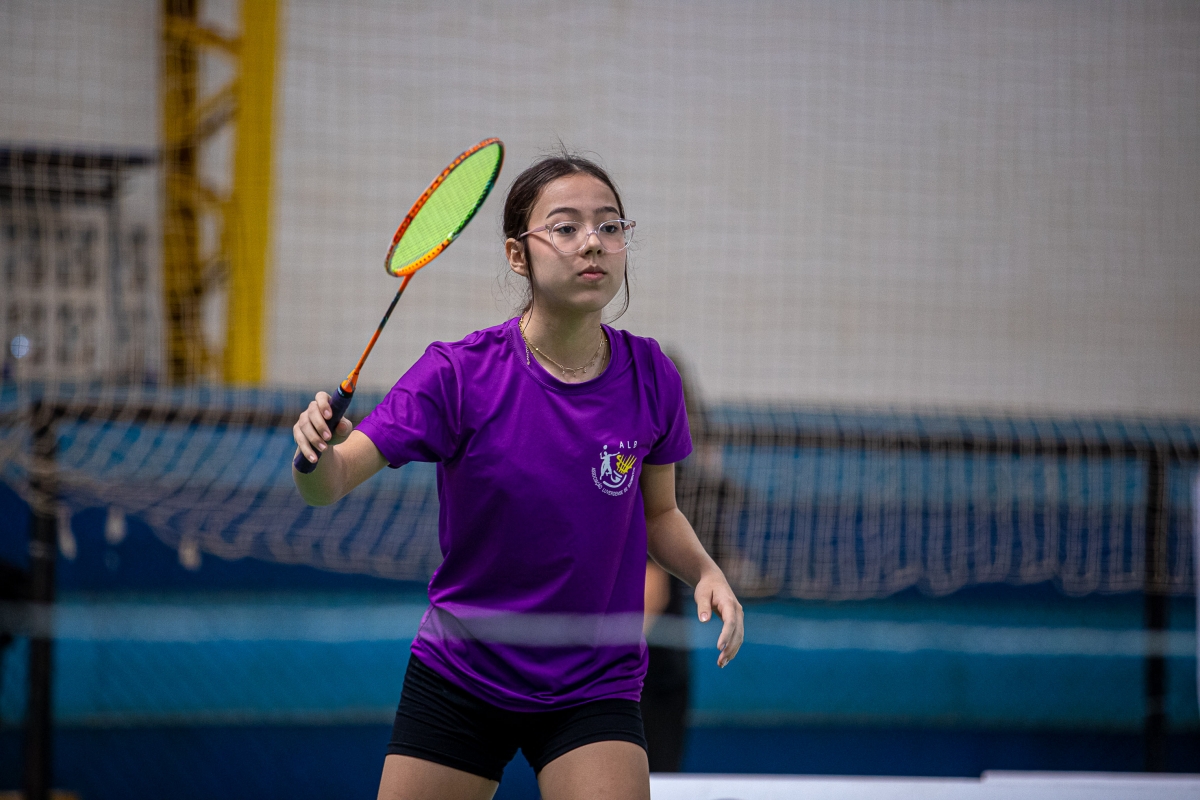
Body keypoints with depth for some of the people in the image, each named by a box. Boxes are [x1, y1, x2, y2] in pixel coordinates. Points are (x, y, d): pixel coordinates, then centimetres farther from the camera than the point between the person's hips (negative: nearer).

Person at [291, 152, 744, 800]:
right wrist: (318, 450, -40)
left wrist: (705, 571, -11)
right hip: (457, 679, -1)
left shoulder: (649, 377, -7)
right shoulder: (460, 374, -15)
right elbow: (328, 485, -18)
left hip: (594, 691, 1)